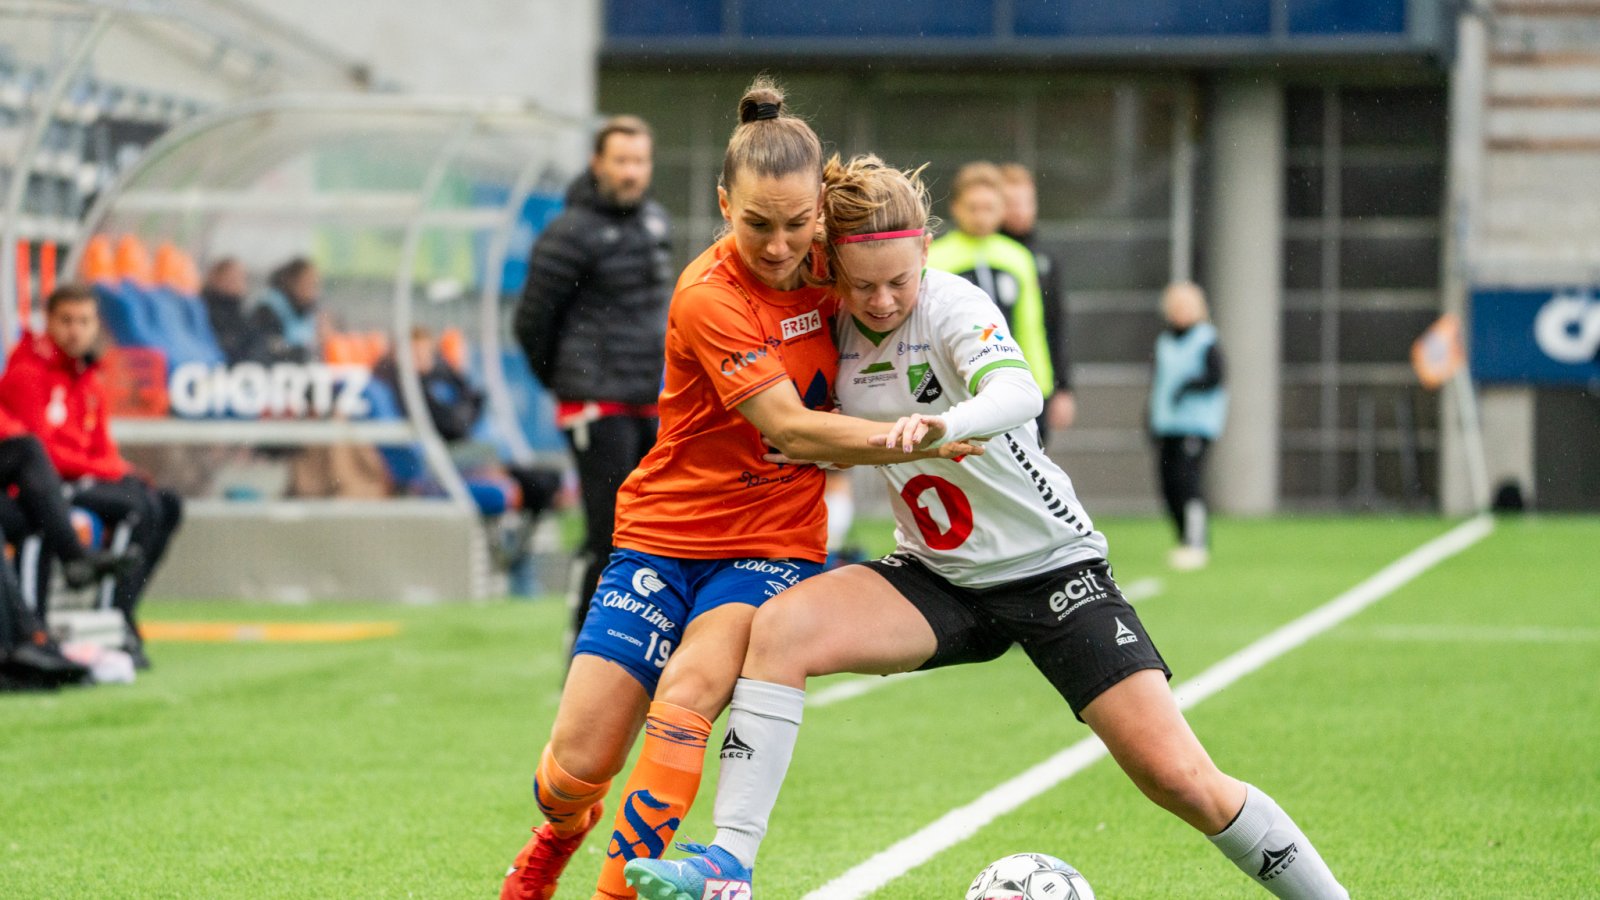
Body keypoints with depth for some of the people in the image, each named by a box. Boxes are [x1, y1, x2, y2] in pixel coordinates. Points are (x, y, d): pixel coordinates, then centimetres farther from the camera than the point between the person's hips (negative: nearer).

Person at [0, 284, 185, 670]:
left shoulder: (90, 381, 18)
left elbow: (102, 449, 18)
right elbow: (38, 449, -16)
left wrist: (121, 472, -4)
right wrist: (97, 469, -17)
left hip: (86, 477, 9)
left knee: (167, 505, -7)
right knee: (141, 506, -25)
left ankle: (121, 613, -12)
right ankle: (119, 624, -24)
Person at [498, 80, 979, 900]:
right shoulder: (710, 296, -19)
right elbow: (789, 427, -25)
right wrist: (910, 441, -32)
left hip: (774, 547, 2)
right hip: (664, 539, -2)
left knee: (687, 692, -28)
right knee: (576, 767, -4)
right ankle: (562, 830, 33)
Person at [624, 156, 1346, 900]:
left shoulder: (952, 307, -18)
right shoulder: (835, 323, -3)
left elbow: (1020, 394, -41)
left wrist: (942, 424, -59)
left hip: (1053, 565, -4)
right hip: (939, 581, 4)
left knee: (1176, 775, -13)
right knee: (777, 628, -22)